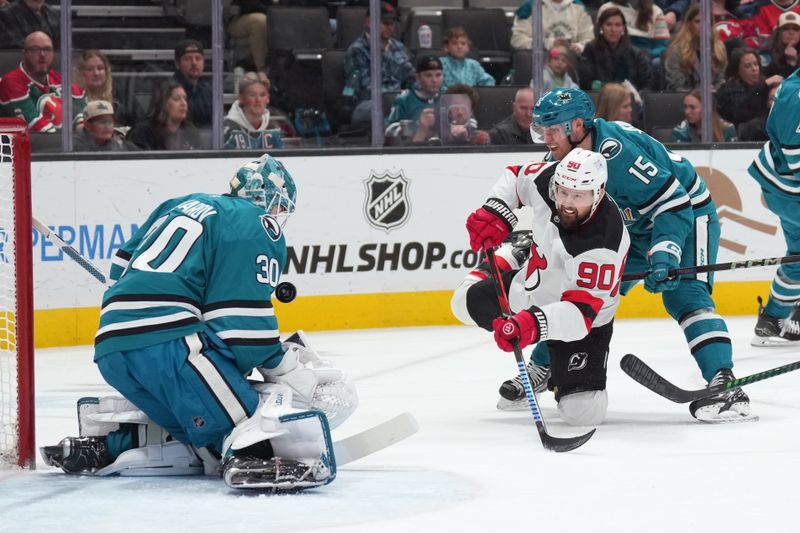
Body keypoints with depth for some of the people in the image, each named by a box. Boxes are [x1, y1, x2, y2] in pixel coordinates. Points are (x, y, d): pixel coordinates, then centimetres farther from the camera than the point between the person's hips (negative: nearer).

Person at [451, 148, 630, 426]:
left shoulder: (604, 244, -40)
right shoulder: (548, 179, -24)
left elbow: (581, 311, -43)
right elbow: (516, 176, 1)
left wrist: (537, 323, -59)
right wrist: (495, 211, -17)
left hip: (582, 319, -6)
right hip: (533, 282, 6)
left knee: (583, 410, -18)